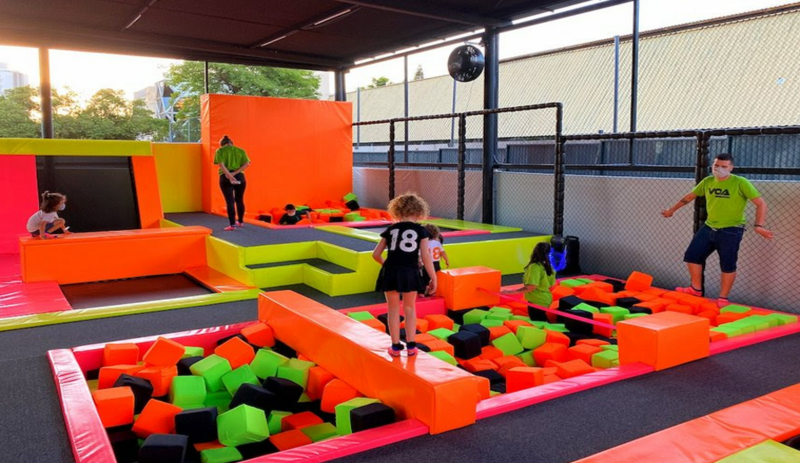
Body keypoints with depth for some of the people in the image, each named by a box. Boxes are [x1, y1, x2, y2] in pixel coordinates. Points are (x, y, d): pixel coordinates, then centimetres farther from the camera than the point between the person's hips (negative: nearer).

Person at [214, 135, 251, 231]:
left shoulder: (220, 151, 4)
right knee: (239, 200, 16)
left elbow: (221, 165, -12)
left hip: (226, 178, -3)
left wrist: (229, 176, -16)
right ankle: (241, 222, 29)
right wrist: (235, 173, -8)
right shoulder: (240, 150, 11)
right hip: (240, 177, 3)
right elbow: (247, 164, -3)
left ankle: (233, 225, -5)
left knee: (230, 201, -2)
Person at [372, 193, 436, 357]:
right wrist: (433, 278, 4)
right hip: (410, 272, -1)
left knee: (393, 308, 14)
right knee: (409, 308, 17)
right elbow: (426, 257, -3)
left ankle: (395, 346, 18)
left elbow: (376, 254, 10)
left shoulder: (391, 229, 9)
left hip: (390, 272, 1)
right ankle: (410, 345, 19)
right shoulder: (421, 230, 3)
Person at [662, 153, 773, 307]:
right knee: (692, 256, 7)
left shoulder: (741, 183, -13)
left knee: (727, 265, 0)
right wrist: (672, 210, 26)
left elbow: (761, 203, -14)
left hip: (731, 231, -6)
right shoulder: (707, 181, 3)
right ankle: (696, 289, 23)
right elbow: (690, 196, 19)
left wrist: (759, 226, -26)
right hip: (709, 228, 6)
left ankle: (723, 298, 13)